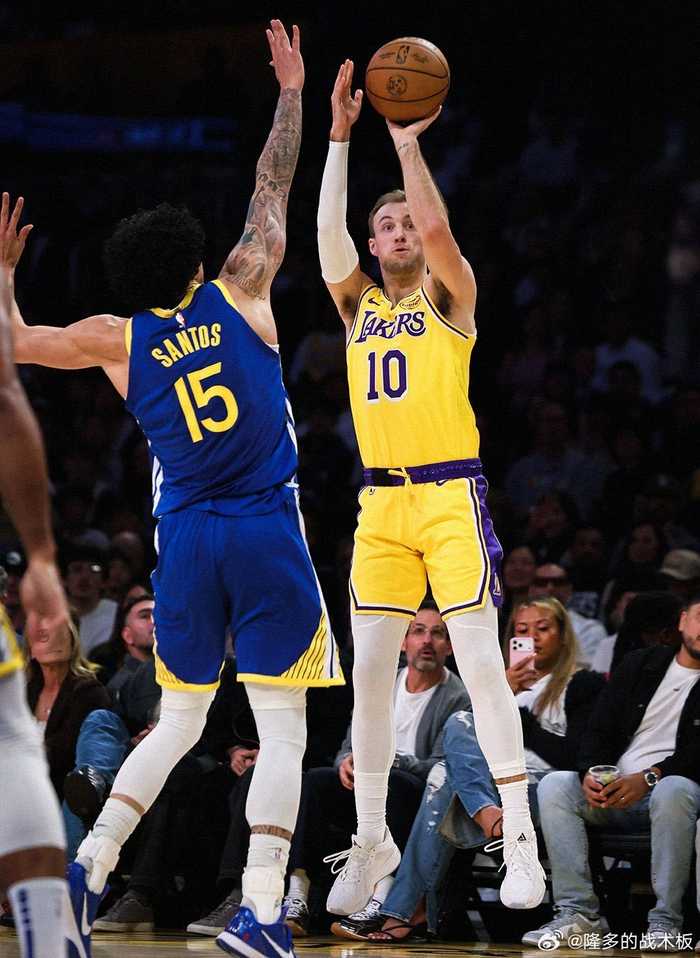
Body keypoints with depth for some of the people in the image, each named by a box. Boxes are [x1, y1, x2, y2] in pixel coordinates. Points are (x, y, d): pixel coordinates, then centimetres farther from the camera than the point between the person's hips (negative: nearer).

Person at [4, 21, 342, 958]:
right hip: (268, 532, -3)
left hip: (186, 539, 3)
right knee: (282, 728, -2)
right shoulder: (239, 294, 0)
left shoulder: (117, 340, 3)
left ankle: (88, 864, 6)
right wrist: (291, 92, 19)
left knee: (178, 722, 19)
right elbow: (272, 190, 9)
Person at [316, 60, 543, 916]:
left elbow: (436, 225, -15)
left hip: (451, 496, -5)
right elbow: (327, 232, -1)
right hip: (381, 501, 5)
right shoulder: (357, 304, 15)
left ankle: (520, 841, -9)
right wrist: (342, 136, -4)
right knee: (370, 672, 3)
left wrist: (407, 141, -8)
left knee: (480, 663, -10)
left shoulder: (449, 295, 3)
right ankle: (371, 843, 13)